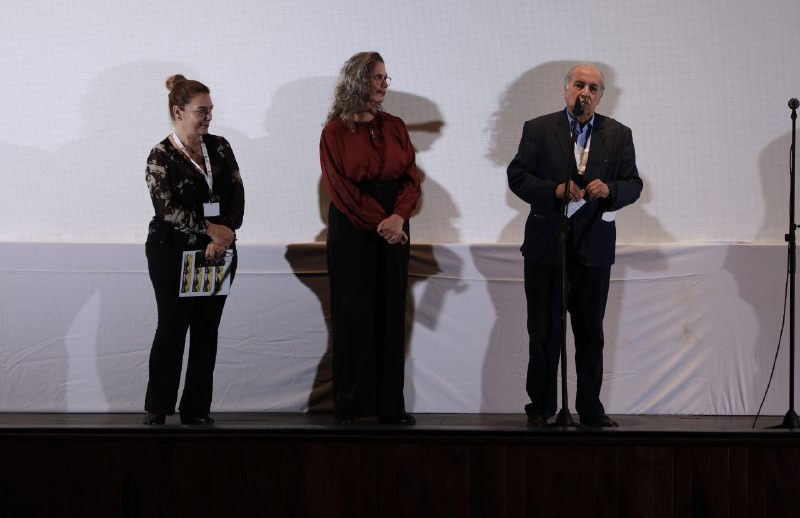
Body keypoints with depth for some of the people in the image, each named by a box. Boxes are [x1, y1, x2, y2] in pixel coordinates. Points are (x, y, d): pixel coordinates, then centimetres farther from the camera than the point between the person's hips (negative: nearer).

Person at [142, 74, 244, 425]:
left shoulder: (219, 147, 6)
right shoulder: (162, 156, -7)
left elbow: (237, 196, 0)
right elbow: (167, 209, -16)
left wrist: (223, 238, -14)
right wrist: (211, 229, -19)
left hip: (218, 253, 4)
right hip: (173, 254, -4)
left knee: (207, 331, 6)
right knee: (172, 329, 1)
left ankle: (197, 409, 13)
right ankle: (157, 410, 11)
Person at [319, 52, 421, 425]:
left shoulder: (394, 127, 11)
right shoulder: (336, 131, -1)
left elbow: (411, 179, 5)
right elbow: (340, 187, -8)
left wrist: (398, 217, -13)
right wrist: (378, 222, -16)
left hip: (393, 228, 4)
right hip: (351, 229, -4)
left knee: (391, 314, 2)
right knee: (354, 315, -3)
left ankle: (390, 405, 5)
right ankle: (349, 405, 3)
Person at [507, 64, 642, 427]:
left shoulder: (618, 135, 8)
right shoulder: (538, 129, 2)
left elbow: (633, 185, 5)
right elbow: (517, 176, -3)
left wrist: (609, 189, -17)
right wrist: (556, 191, -18)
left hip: (594, 249, 2)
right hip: (546, 246, -2)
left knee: (591, 333, 7)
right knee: (544, 332, 2)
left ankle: (590, 408, 15)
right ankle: (540, 408, 10)